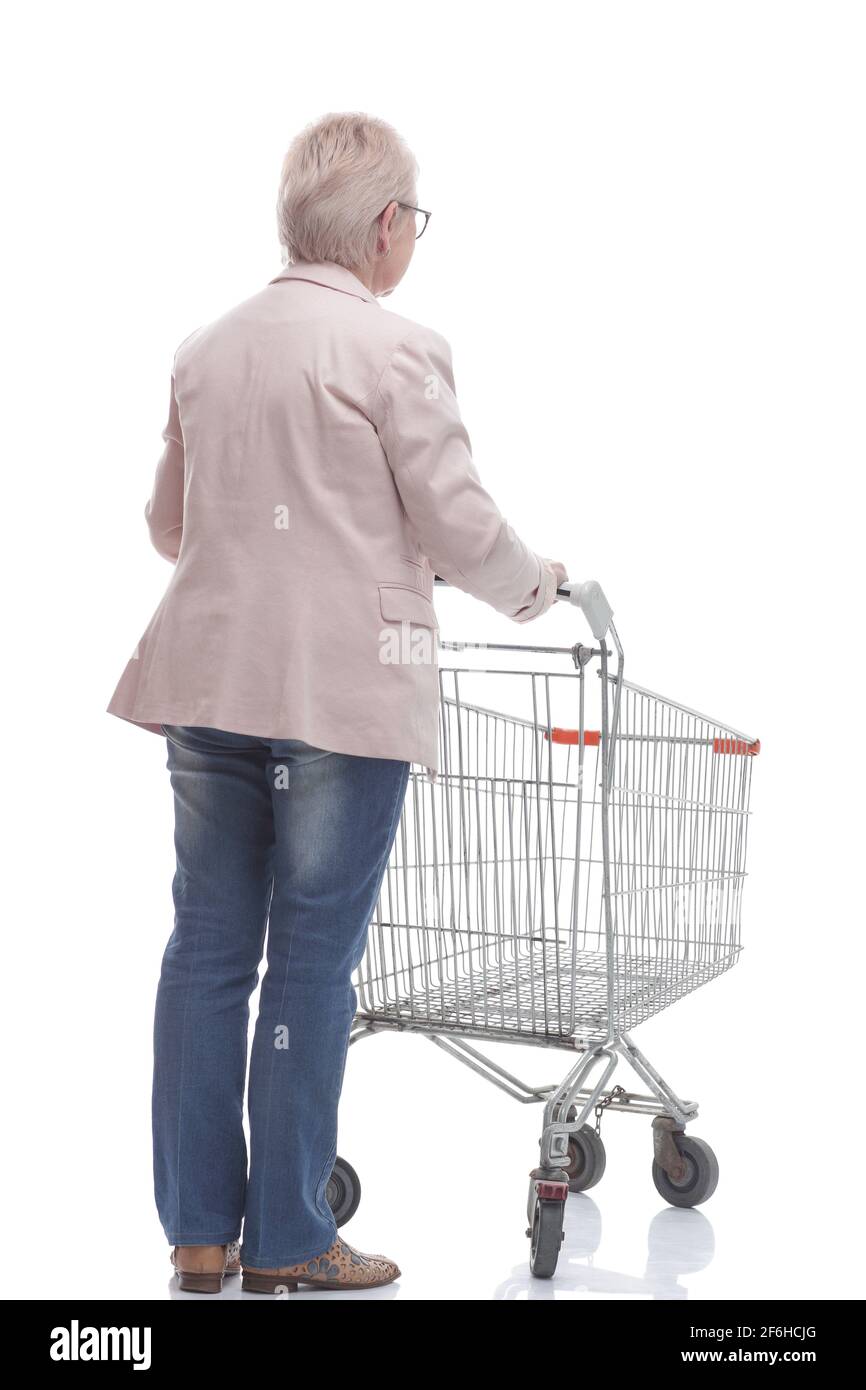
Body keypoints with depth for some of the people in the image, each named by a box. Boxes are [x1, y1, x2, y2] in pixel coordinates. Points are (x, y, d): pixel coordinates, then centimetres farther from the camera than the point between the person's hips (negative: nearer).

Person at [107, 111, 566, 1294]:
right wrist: (533, 583, 12)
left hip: (207, 680, 6)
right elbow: (461, 529, -8)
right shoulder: (394, 348, -7)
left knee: (208, 948, 10)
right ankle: (286, 1241, 9)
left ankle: (199, 1232, 16)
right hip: (343, 688, -6)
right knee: (311, 963, 1)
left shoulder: (206, 346, 12)